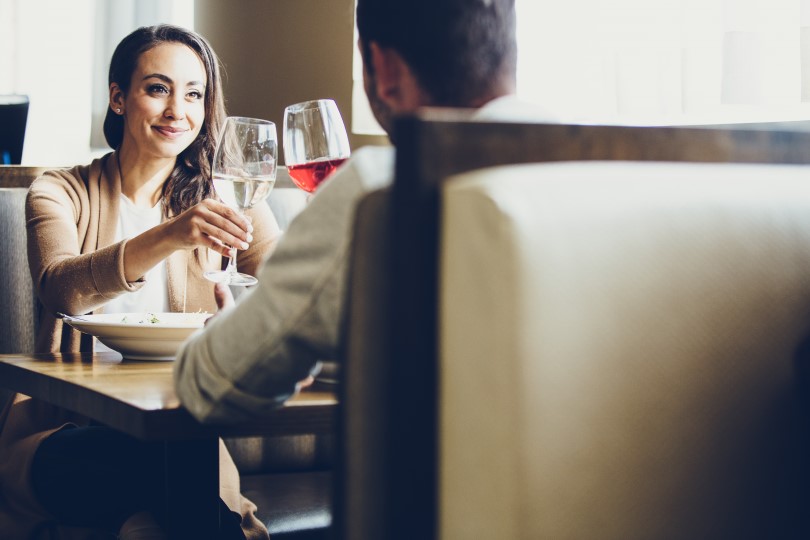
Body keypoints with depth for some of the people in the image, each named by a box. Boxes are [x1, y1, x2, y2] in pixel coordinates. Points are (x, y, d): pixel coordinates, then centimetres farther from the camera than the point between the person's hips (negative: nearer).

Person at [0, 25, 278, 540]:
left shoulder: (221, 200, 14)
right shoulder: (61, 193, 7)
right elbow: (60, 289, -16)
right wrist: (170, 237, -32)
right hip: (66, 430, -1)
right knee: (163, 459, -34)